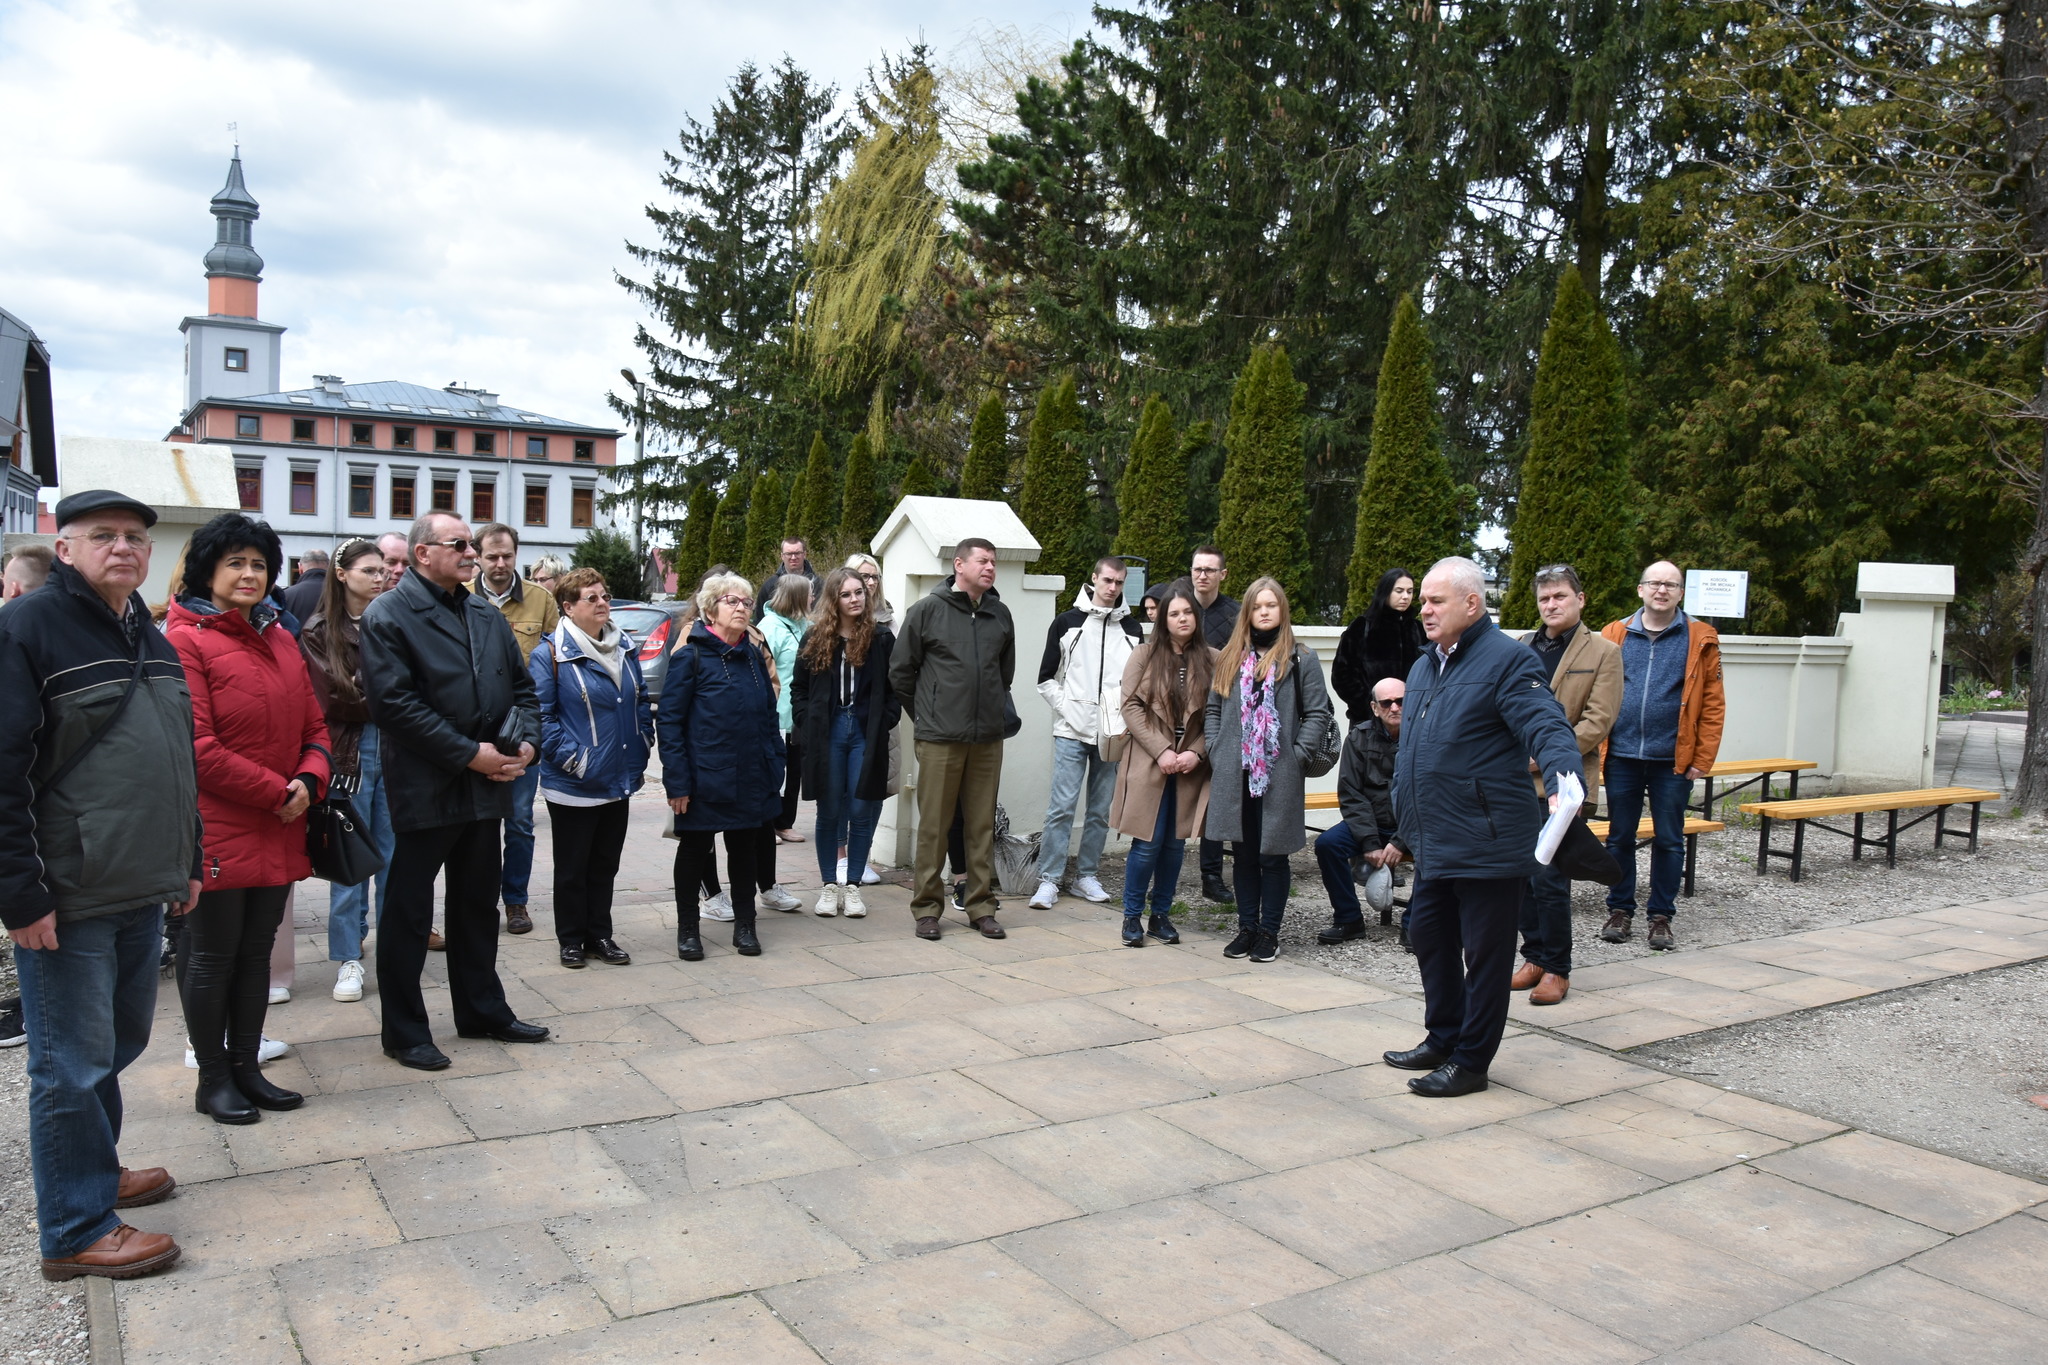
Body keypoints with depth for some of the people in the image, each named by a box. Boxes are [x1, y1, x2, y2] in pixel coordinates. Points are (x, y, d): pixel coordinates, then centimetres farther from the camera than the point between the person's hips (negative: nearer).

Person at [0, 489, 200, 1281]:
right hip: (66, 902, -8)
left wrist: (186, 861, 20)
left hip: (141, 893, 8)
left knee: (118, 1042, 19)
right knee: (73, 1063, 2)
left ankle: (93, 1168, 38)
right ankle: (75, 1231, 14)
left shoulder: (151, 641, 14)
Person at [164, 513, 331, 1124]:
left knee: (256, 952, 14)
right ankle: (213, 1080, 18)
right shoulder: (185, 640, -10)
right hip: (217, 830, -7)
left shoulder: (280, 639, 13)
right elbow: (197, 746, -16)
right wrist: (277, 791, -15)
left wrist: (309, 781, -6)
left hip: (279, 832, 7)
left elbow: (313, 724, 14)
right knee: (212, 955, 5)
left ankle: (246, 1067, 26)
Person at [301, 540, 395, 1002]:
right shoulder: (320, 632, 0)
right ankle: (349, 959, 13)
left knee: (393, 854, 6)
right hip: (349, 753, -2)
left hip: (394, 750, 2)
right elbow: (332, 700, -6)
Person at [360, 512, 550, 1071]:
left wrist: (526, 741, -2)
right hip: (425, 789, -7)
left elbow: (522, 686, 18)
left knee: (478, 905, 18)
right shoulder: (388, 616, -9)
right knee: (408, 913, 4)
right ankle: (404, 1031, 15)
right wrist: (469, 754, -19)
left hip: (487, 787, 7)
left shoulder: (487, 616, 13)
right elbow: (394, 703, -18)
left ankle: (483, 1009, 31)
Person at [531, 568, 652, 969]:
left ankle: (600, 935, 26)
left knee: (605, 864, 15)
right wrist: (571, 758, -18)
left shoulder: (625, 647, 8)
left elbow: (642, 701, 16)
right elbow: (541, 716, -14)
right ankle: (571, 940, 21)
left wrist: (642, 746, 7)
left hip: (620, 782, 6)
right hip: (574, 785, -6)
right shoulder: (550, 654, -12)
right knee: (572, 868, 8)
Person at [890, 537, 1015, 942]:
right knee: (933, 825, 3)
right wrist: (925, 715, 7)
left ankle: (981, 905, 19)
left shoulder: (1000, 615, 8)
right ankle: (927, 907, 14)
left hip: (988, 738, 4)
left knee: (982, 825, 9)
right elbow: (901, 672, 2)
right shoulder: (927, 610, -3)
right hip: (939, 740, -4)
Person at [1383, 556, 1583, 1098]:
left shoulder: (1508, 659, -12)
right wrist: (1406, 828, 24)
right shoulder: (1424, 667, 14)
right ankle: (1442, 1040, 34)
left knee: (1485, 954, 5)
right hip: (1435, 844, 9)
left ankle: (1470, 1062, 16)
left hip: (1487, 844, -9)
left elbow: (1547, 728, -23)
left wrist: (1563, 779, -43)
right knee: (1429, 937, 18)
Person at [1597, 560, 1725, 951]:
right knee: (1619, 838, 9)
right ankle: (1620, 911, 22)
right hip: (1622, 757, 1)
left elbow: (1713, 704, 0)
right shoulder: (1615, 635, 4)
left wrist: (1703, 759, -5)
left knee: (1669, 841, 7)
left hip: (1673, 760, -1)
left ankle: (1661, 917, 19)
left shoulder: (1700, 640, 1)